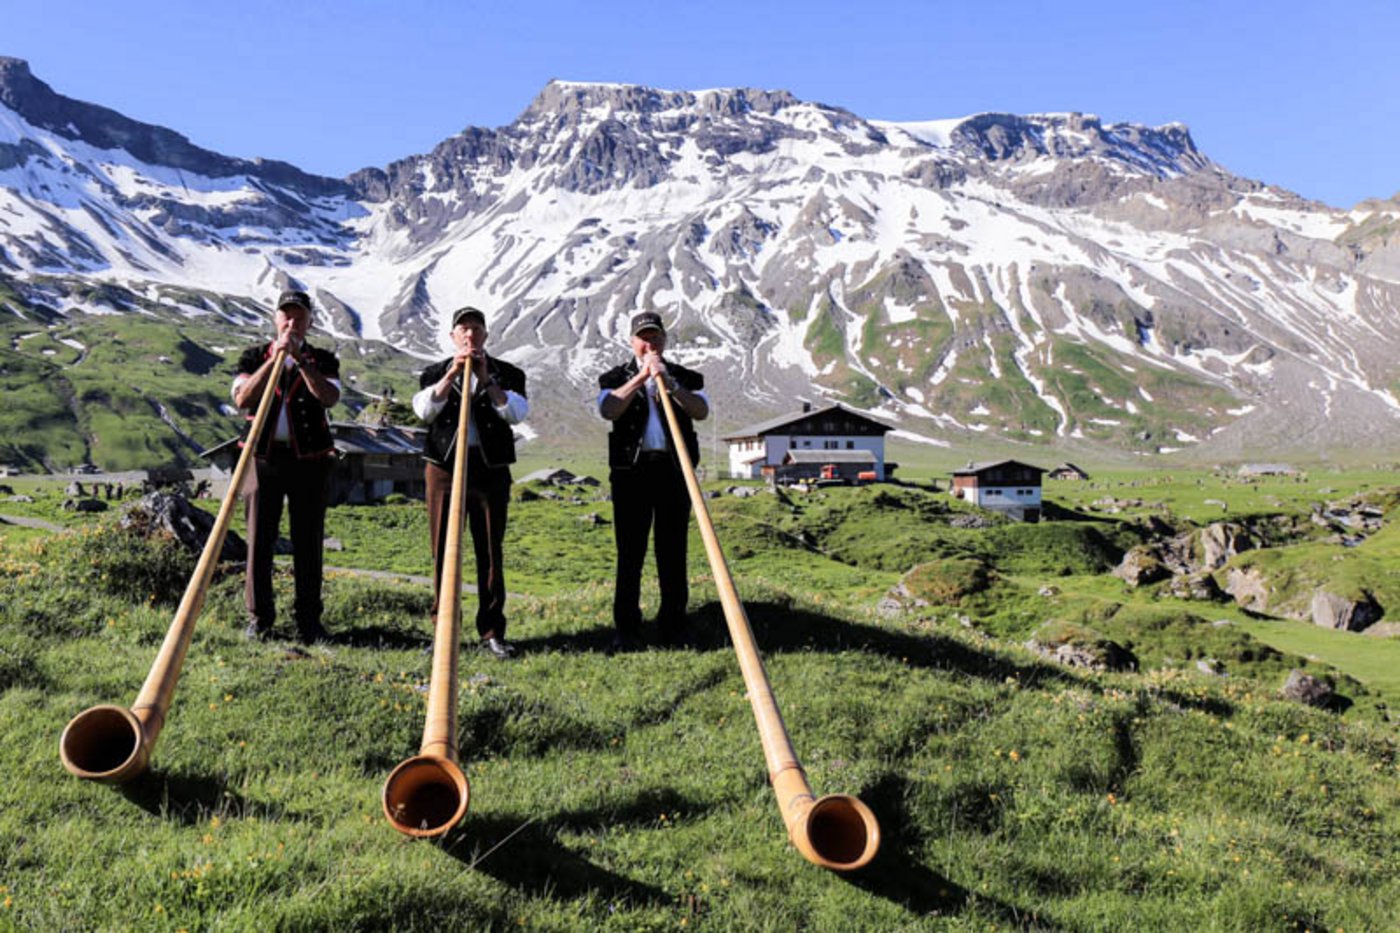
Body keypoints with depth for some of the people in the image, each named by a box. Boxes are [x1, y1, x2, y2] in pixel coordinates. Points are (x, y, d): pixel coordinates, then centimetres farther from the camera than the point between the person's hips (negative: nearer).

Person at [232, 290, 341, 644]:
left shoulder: (323, 360, 8)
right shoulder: (254, 357, 10)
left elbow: (330, 397, -12)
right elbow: (242, 398, -8)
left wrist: (300, 359, -17)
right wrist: (274, 359, -12)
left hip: (309, 459, 0)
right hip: (264, 457, 0)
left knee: (308, 542, 3)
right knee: (259, 540, 2)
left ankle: (308, 620, 11)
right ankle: (259, 618, 12)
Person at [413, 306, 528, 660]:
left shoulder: (506, 373, 9)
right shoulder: (436, 372, 12)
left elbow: (517, 412, -9)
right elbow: (423, 410, -8)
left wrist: (486, 381, -17)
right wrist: (451, 375, -17)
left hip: (491, 469, -1)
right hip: (444, 467, 1)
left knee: (490, 553, 1)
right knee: (443, 551, 3)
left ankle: (492, 632, 6)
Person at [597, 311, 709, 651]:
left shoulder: (685, 377, 13)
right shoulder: (616, 377, 11)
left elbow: (702, 411, -5)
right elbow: (608, 410, -10)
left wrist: (671, 384, -16)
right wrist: (641, 377, -11)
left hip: (674, 469, 1)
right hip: (631, 470, -1)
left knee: (673, 551, 4)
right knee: (630, 552, 0)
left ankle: (673, 624, 13)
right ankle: (625, 628, 6)